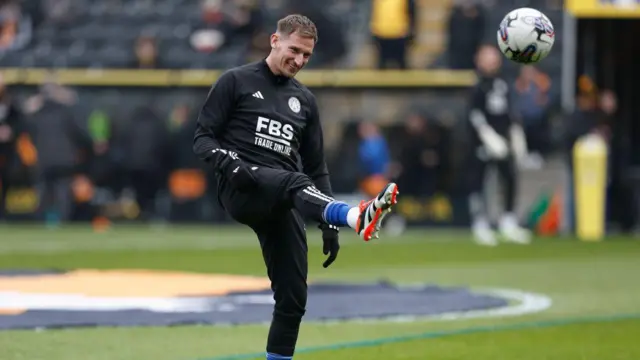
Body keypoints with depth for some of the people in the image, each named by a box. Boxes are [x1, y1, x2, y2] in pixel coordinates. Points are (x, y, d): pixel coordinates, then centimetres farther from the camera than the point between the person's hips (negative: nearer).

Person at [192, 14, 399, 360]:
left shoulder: (305, 100, 21)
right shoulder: (236, 81, 6)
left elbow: (316, 169, 21)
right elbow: (203, 137, 1)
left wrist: (329, 225, 12)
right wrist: (229, 163, -20)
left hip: (283, 205, 6)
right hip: (241, 188, -6)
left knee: (293, 297, -1)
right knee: (294, 181, -37)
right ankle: (356, 215, -66)